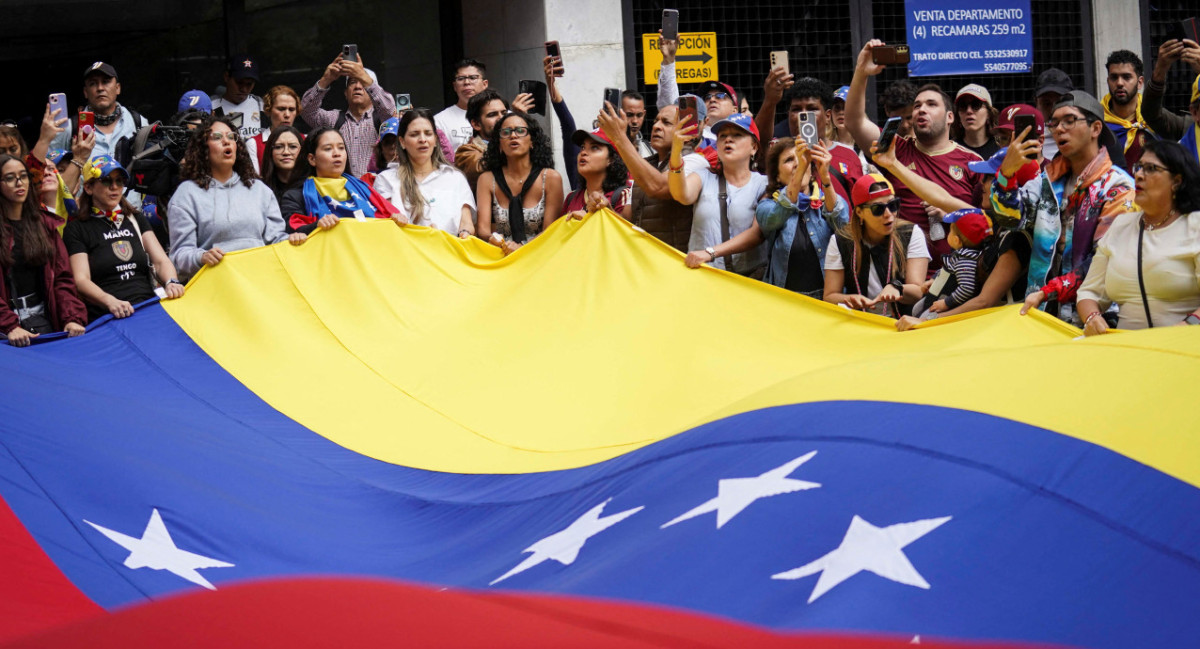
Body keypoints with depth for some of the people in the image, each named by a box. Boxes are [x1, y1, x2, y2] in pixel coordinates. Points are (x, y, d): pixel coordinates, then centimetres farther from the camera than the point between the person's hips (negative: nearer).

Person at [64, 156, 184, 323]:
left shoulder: (136, 219, 25)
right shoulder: (77, 229, 10)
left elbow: (161, 260, 14)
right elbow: (81, 280, -4)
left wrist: (171, 282, -11)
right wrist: (110, 301, -25)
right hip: (105, 319, -4)